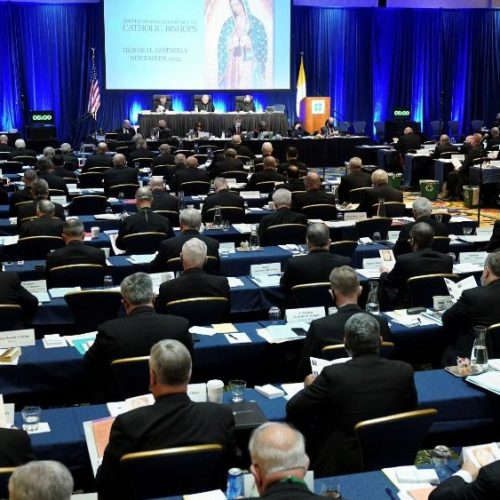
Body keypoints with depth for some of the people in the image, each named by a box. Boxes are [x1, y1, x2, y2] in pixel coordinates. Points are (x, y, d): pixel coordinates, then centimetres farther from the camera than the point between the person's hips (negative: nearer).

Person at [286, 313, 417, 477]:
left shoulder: (333, 374, -18)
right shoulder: (404, 371, -9)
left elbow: (293, 410, -8)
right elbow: (411, 409, 10)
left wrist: (309, 387, 12)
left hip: (340, 467, -4)